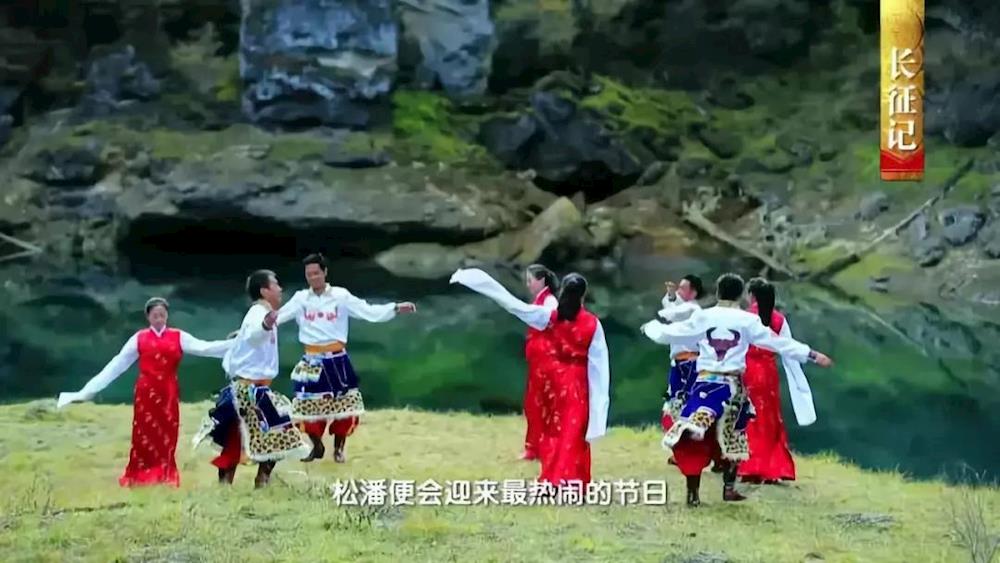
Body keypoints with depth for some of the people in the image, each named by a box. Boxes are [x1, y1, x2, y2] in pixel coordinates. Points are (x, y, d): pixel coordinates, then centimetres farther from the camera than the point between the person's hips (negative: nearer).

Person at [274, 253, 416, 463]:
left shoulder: (340, 296, -4)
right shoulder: (300, 299, 0)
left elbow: (369, 312, -6)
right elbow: (278, 315, -9)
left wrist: (396, 308, -15)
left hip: (337, 360, -1)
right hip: (312, 361, 1)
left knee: (343, 405, 3)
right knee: (308, 406, 3)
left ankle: (338, 449, 22)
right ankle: (317, 447, 26)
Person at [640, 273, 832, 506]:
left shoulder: (702, 317, -1)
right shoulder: (747, 320, -1)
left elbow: (668, 333, 7)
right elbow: (779, 342, 1)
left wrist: (651, 326, 28)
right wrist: (811, 355, 7)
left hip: (706, 382, -1)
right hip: (734, 384, 1)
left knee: (692, 437, -1)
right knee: (731, 436, 20)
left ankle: (693, 493, -8)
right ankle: (729, 488, 25)